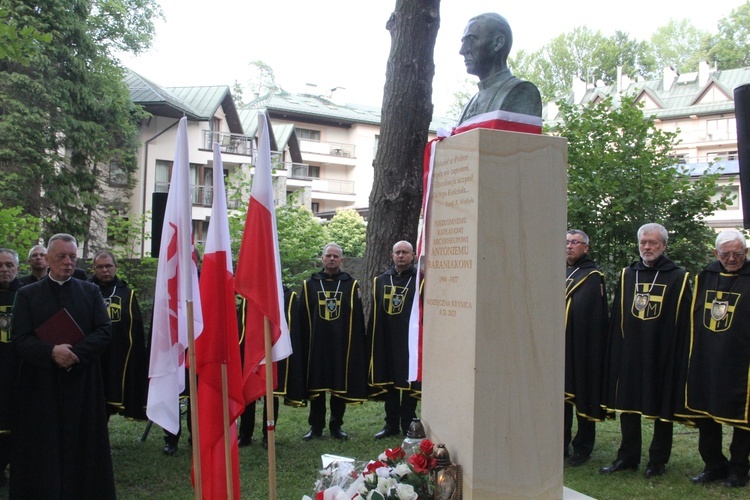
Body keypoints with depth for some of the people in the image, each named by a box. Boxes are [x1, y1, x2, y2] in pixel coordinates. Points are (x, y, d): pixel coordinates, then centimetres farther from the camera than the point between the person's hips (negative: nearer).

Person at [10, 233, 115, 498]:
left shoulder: (91, 292, 9)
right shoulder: (27, 294, 5)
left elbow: (104, 332, -2)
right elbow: (20, 340, -4)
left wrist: (75, 353, -17)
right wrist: (51, 352, -22)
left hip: (82, 384, 1)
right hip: (41, 385, -1)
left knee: (82, 447, 4)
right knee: (43, 451, 2)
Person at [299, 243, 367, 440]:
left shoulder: (351, 285, 5)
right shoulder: (310, 284, 7)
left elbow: (357, 319, 2)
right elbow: (303, 318, 4)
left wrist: (357, 346, -4)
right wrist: (304, 344, -3)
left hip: (342, 346, 0)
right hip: (316, 346, 0)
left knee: (340, 386, 5)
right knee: (316, 387, 5)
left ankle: (336, 426, 19)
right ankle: (316, 427, 16)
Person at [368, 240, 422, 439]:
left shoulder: (420, 280, -4)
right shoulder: (381, 281, 10)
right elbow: (375, 315, 10)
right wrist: (371, 340, 5)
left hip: (410, 342, -4)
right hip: (387, 342, 4)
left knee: (409, 384, 4)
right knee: (389, 383, 11)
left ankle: (408, 426, 15)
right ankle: (391, 424, 22)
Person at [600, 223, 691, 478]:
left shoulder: (678, 278, -1)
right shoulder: (627, 275, 10)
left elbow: (684, 321, -4)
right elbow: (616, 319, 10)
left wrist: (680, 355, -11)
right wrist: (615, 352, 4)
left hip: (663, 356, -3)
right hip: (629, 355, 4)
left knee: (662, 408, 6)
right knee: (627, 406, 9)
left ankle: (658, 460, 19)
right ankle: (628, 457, 22)